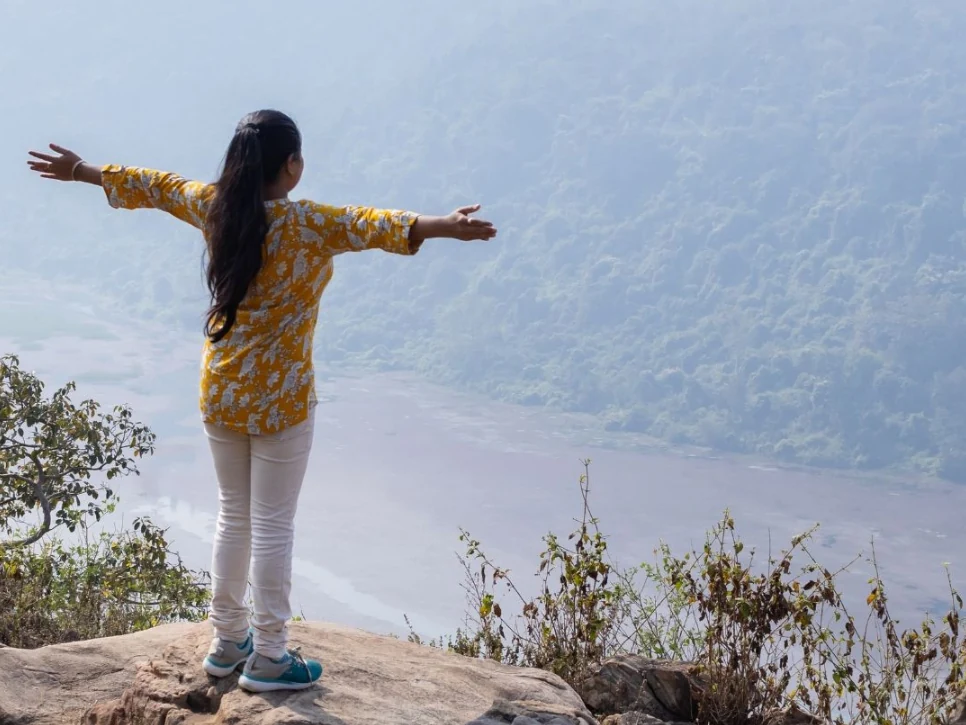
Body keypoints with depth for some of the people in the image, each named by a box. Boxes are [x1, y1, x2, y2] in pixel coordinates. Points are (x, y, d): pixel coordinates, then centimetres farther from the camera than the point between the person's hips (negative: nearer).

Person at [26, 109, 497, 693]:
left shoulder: (215, 206, -1)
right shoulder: (308, 224, -19)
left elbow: (153, 185, 14)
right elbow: (371, 225, -35)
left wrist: (82, 172, 28)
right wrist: (441, 227, -49)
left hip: (219, 391, 6)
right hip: (280, 398, -6)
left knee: (234, 515, 19)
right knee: (273, 526, 4)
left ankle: (228, 641, 30)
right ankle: (269, 658, 14)